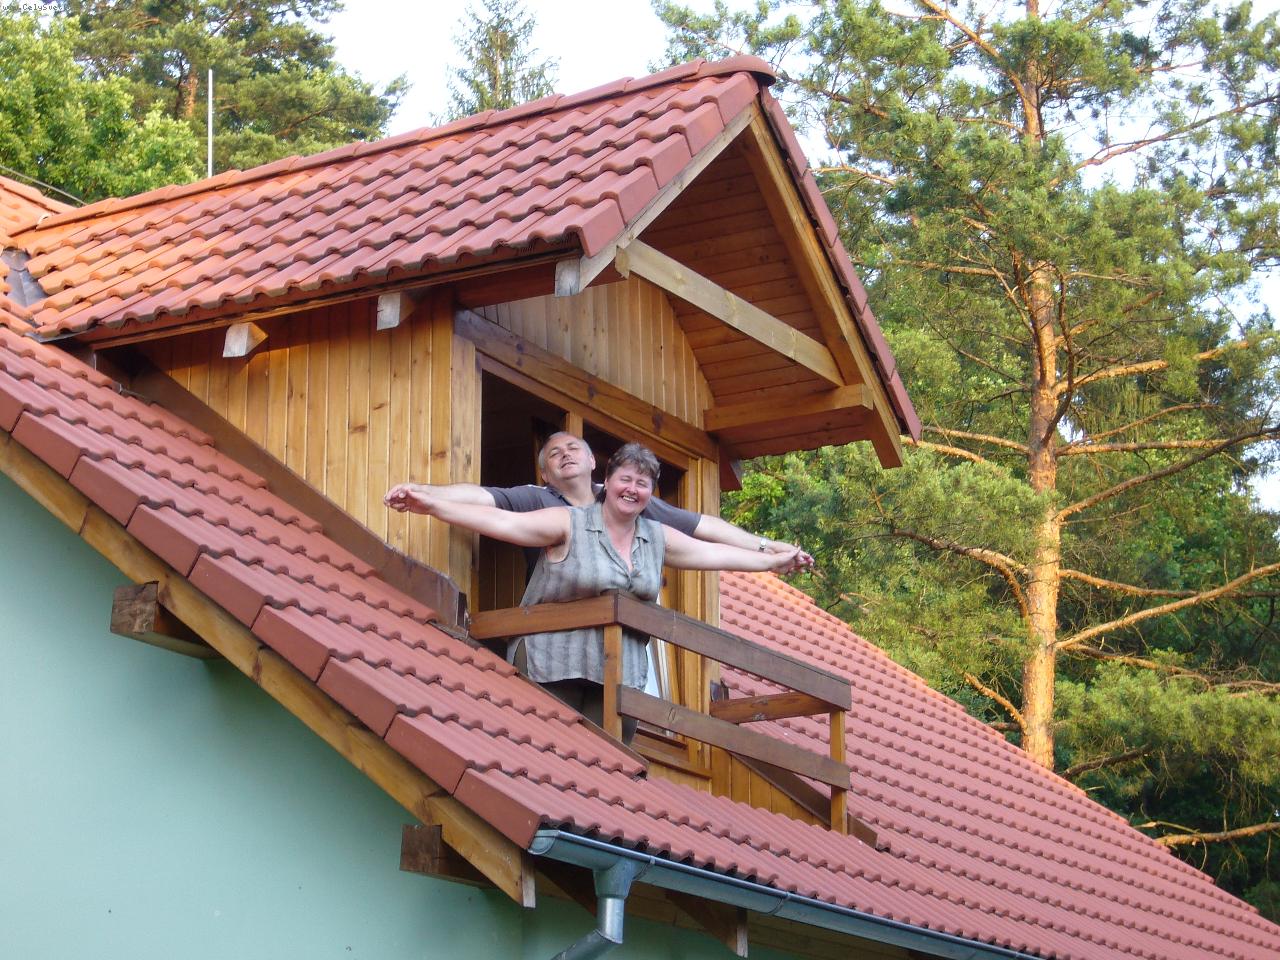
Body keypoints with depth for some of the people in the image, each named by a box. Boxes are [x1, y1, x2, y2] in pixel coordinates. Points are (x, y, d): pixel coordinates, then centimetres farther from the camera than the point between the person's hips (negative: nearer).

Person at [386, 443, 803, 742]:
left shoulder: (658, 538, 14)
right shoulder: (569, 524, -3)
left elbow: (714, 553, 25)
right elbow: (503, 521, -12)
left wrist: (772, 561, 28)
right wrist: (433, 505, -22)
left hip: (619, 673, 5)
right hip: (555, 667, -5)